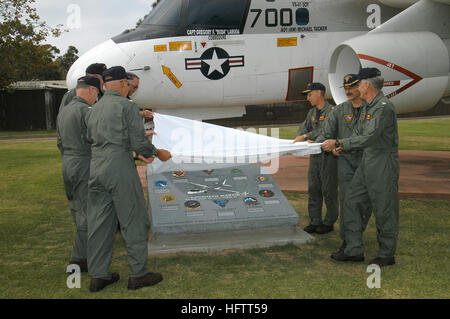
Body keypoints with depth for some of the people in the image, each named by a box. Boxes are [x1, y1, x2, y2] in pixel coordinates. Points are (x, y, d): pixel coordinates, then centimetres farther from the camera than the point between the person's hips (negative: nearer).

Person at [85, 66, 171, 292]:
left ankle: (98, 275, 18)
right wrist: (158, 153, 8)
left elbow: (91, 140, 16)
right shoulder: (127, 106, -6)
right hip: (119, 169, -7)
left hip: (96, 169, 7)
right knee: (134, 222, 3)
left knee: (99, 224, 11)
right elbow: (139, 142, -11)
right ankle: (138, 274, 10)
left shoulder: (94, 110, 15)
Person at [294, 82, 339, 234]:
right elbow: (304, 127, 12)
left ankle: (329, 222, 11)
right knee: (313, 189, 8)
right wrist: (299, 137, -10)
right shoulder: (312, 112, 15)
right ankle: (315, 222, 16)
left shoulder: (332, 111, -11)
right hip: (315, 154, 8)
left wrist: (306, 136, -28)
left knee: (329, 190, 0)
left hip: (329, 155, -7)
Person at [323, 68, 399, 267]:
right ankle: (354, 250, 16)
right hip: (367, 162, 10)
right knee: (352, 202, 8)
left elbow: (370, 138, -24)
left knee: (384, 210, 0)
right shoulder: (367, 106, 13)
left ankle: (387, 254, 15)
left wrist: (338, 143, -22)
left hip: (383, 164, -10)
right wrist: (344, 147, 13)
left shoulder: (384, 107, -18)